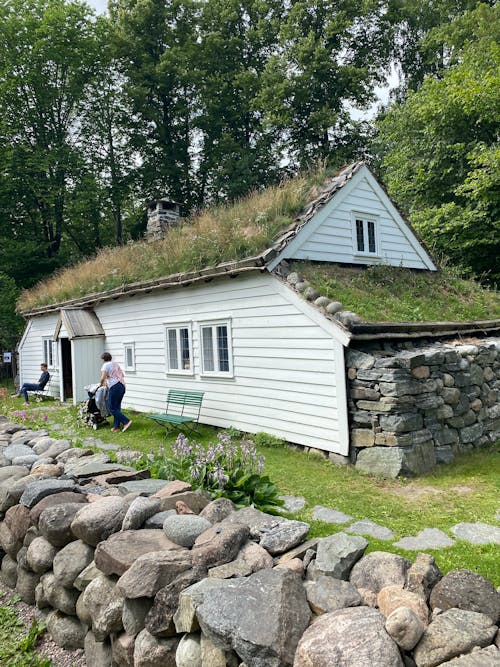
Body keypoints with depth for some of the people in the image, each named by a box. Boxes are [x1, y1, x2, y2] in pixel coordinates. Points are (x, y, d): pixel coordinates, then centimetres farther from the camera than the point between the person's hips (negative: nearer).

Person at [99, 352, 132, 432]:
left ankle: (126, 421, -10)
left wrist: (101, 384, 8)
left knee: (111, 408, -3)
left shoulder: (106, 365, -3)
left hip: (115, 387, -8)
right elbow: (122, 375, 24)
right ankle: (116, 426, 12)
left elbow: (103, 378, -13)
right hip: (122, 386, 8)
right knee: (117, 407, 12)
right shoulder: (116, 364, 20)